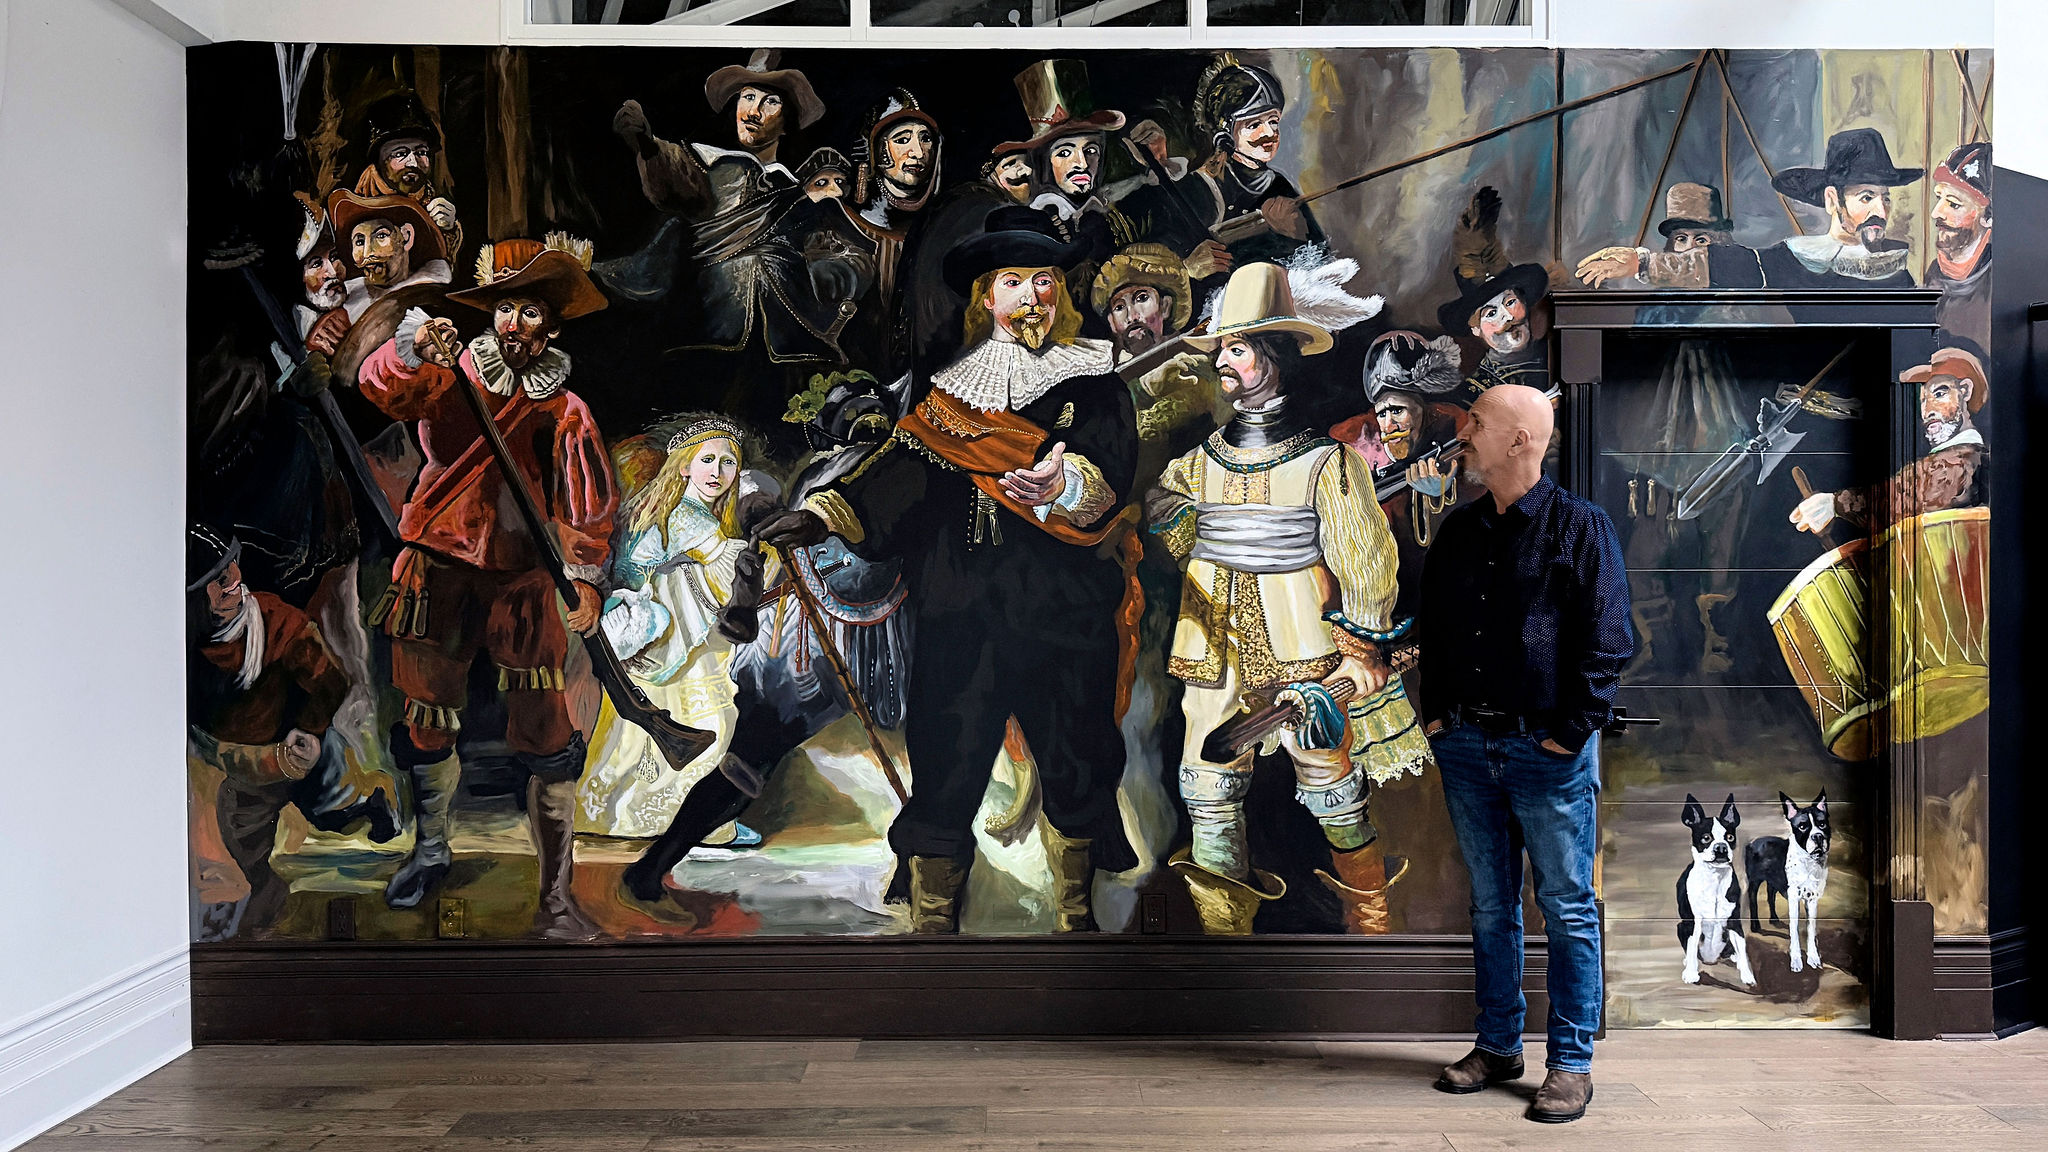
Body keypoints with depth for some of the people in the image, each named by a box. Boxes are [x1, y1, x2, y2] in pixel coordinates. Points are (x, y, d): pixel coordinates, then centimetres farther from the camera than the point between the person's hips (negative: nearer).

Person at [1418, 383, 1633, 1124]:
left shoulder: (1581, 527, -4)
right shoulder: (1456, 534, 12)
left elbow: (1608, 641, -8)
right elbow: (1432, 631, 20)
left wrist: (1573, 732, -12)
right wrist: (1436, 715, 10)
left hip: (1548, 751, -5)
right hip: (1466, 747, 5)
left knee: (1567, 909, 3)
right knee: (1490, 906, 13)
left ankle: (1571, 1063, 14)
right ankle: (1497, 1045, 25)